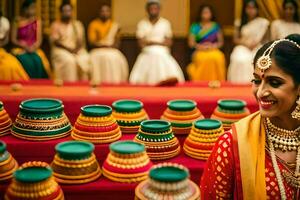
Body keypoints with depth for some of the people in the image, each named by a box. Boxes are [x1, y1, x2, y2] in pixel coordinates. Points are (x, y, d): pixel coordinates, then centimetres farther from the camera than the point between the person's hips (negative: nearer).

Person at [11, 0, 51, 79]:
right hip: (20, 49, -1)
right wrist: (25, 46, -13)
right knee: (26, 62, -33)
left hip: (34, 50, 2)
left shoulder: (37, 21, 7)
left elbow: (39, 39, 4)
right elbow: (13, 39, 1)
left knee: (38, 61, -31)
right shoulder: (17, 21, 2)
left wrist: (33, 47, -16)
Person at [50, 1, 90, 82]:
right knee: (68, 60, -36)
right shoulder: (55, 24, 6)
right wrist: (68, 49, -18)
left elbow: (81, 40, 6)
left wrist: (77, 48, -16)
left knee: (85, 59, -30)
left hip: (77, 50, 2)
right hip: (61, 50, -2)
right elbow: (55, 41, -4)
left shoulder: (78, 24, 15)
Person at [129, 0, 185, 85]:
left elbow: (169, 42, 4)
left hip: (162, 54, 1)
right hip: (147, 54, 0)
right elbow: (141, 43, 1)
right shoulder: (142, 23, 7)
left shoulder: (165, 23, 8)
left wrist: (155, 42, -5)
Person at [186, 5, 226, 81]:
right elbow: (191, 43, 4)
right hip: (200, 51, -1)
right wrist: (201, 46, -12)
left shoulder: (216, 26, 15)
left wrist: (214, 45, -9)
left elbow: (221, 41, 11)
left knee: (218, 58, -34)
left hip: (213, 50, 1)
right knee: (203, 59, -37)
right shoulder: (195, 27, 10)